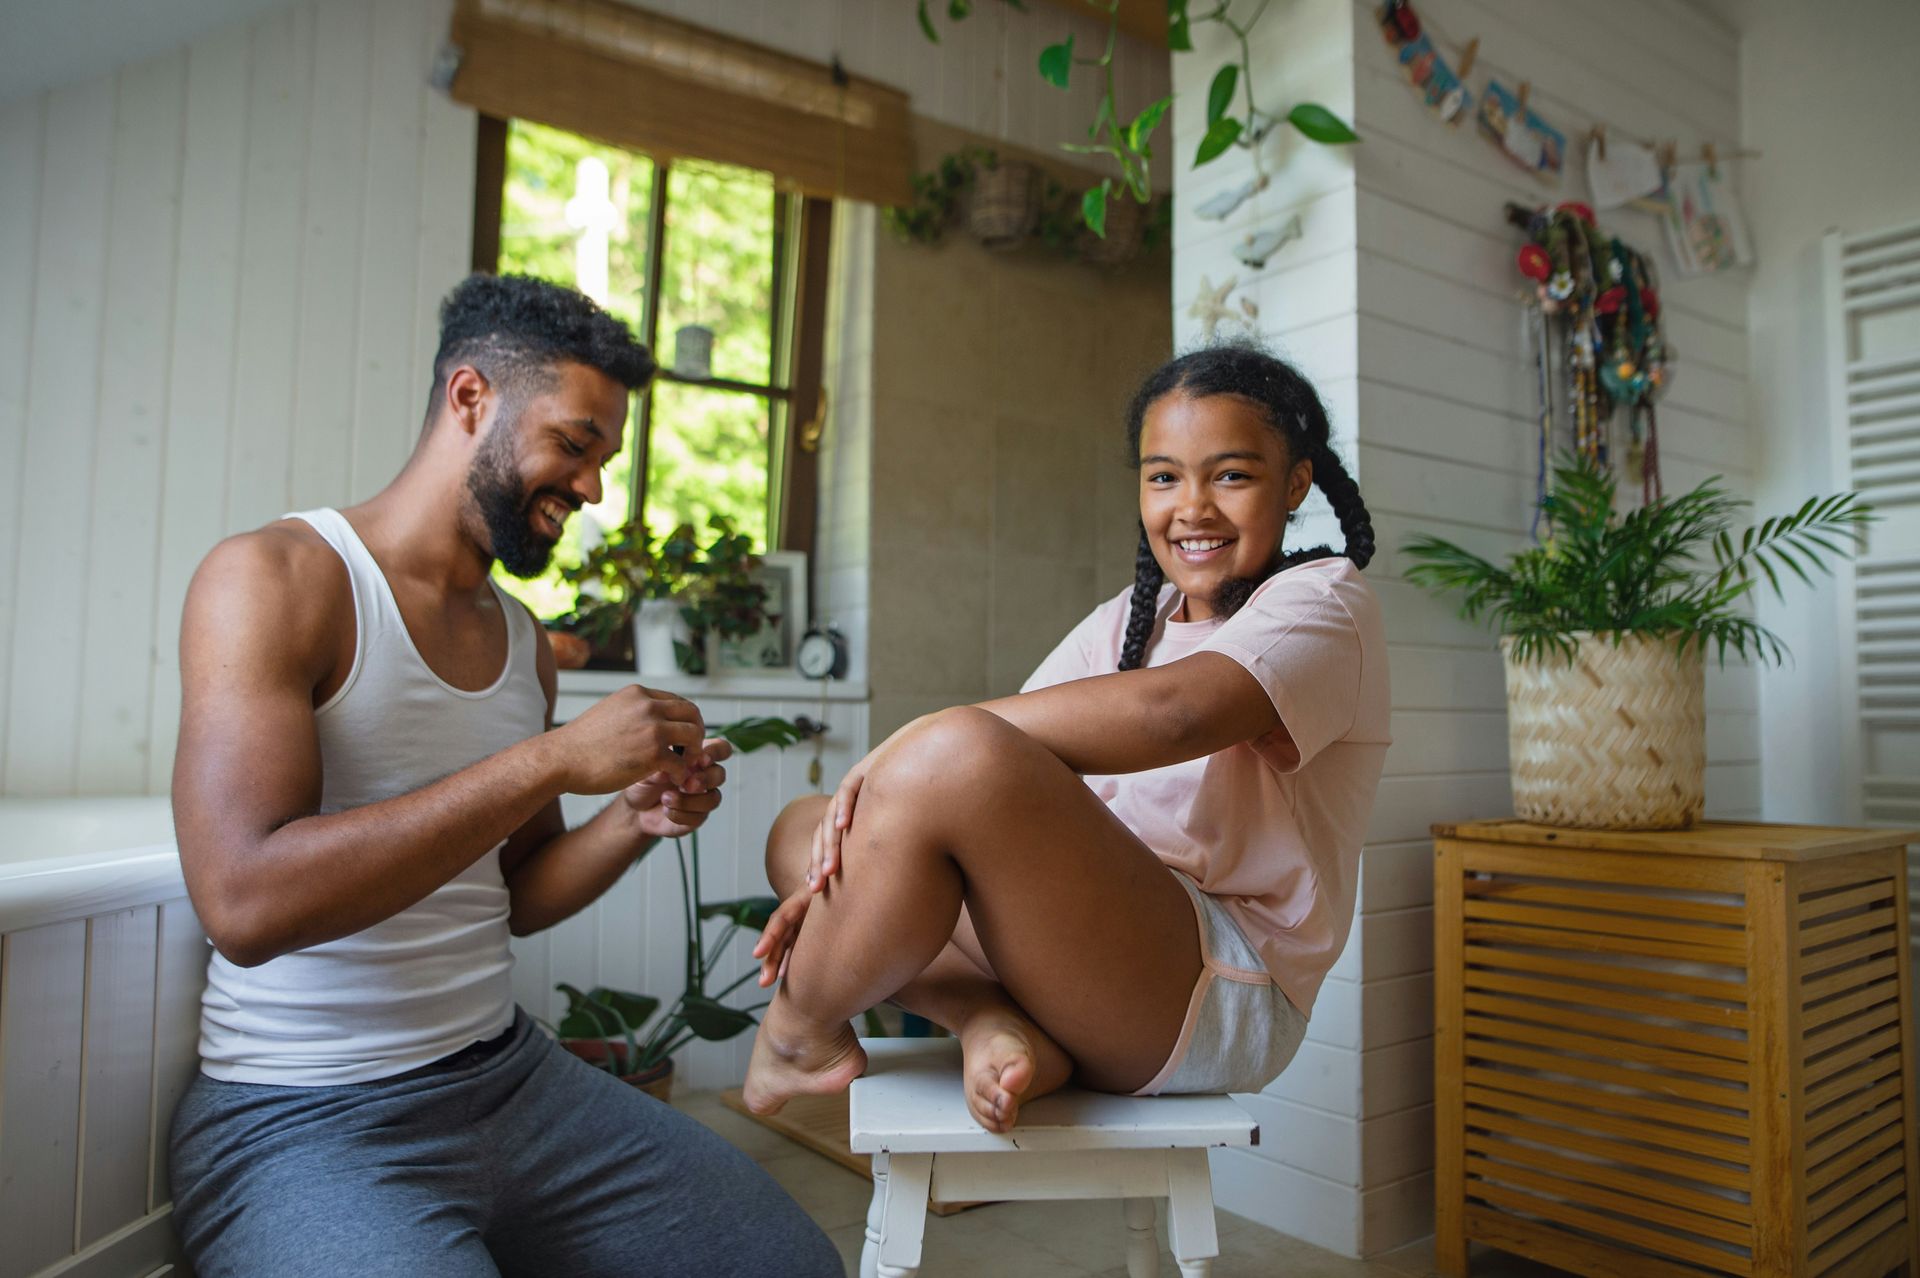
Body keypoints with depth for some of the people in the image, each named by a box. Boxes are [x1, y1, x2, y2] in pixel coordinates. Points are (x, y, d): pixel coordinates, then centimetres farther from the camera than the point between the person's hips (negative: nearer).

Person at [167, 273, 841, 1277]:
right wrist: (554, 761, -27)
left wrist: (636, 821, -6)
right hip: (302, 1118, -6)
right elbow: (244, 904, -25)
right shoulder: (273, 577, -12)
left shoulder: (522, 640, 9)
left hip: (509, 1072, 6)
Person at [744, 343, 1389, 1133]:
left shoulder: (1324, 602, -4)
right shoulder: (1124, 622, 18)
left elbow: (1169, 710, -26)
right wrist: (855, 873, -10)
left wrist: (917, 741, -23)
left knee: (954, 754, -31)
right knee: (802, 831, 7)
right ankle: (992, 1024, -15)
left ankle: (796, 1035, -6)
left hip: (1219, 995, -8)